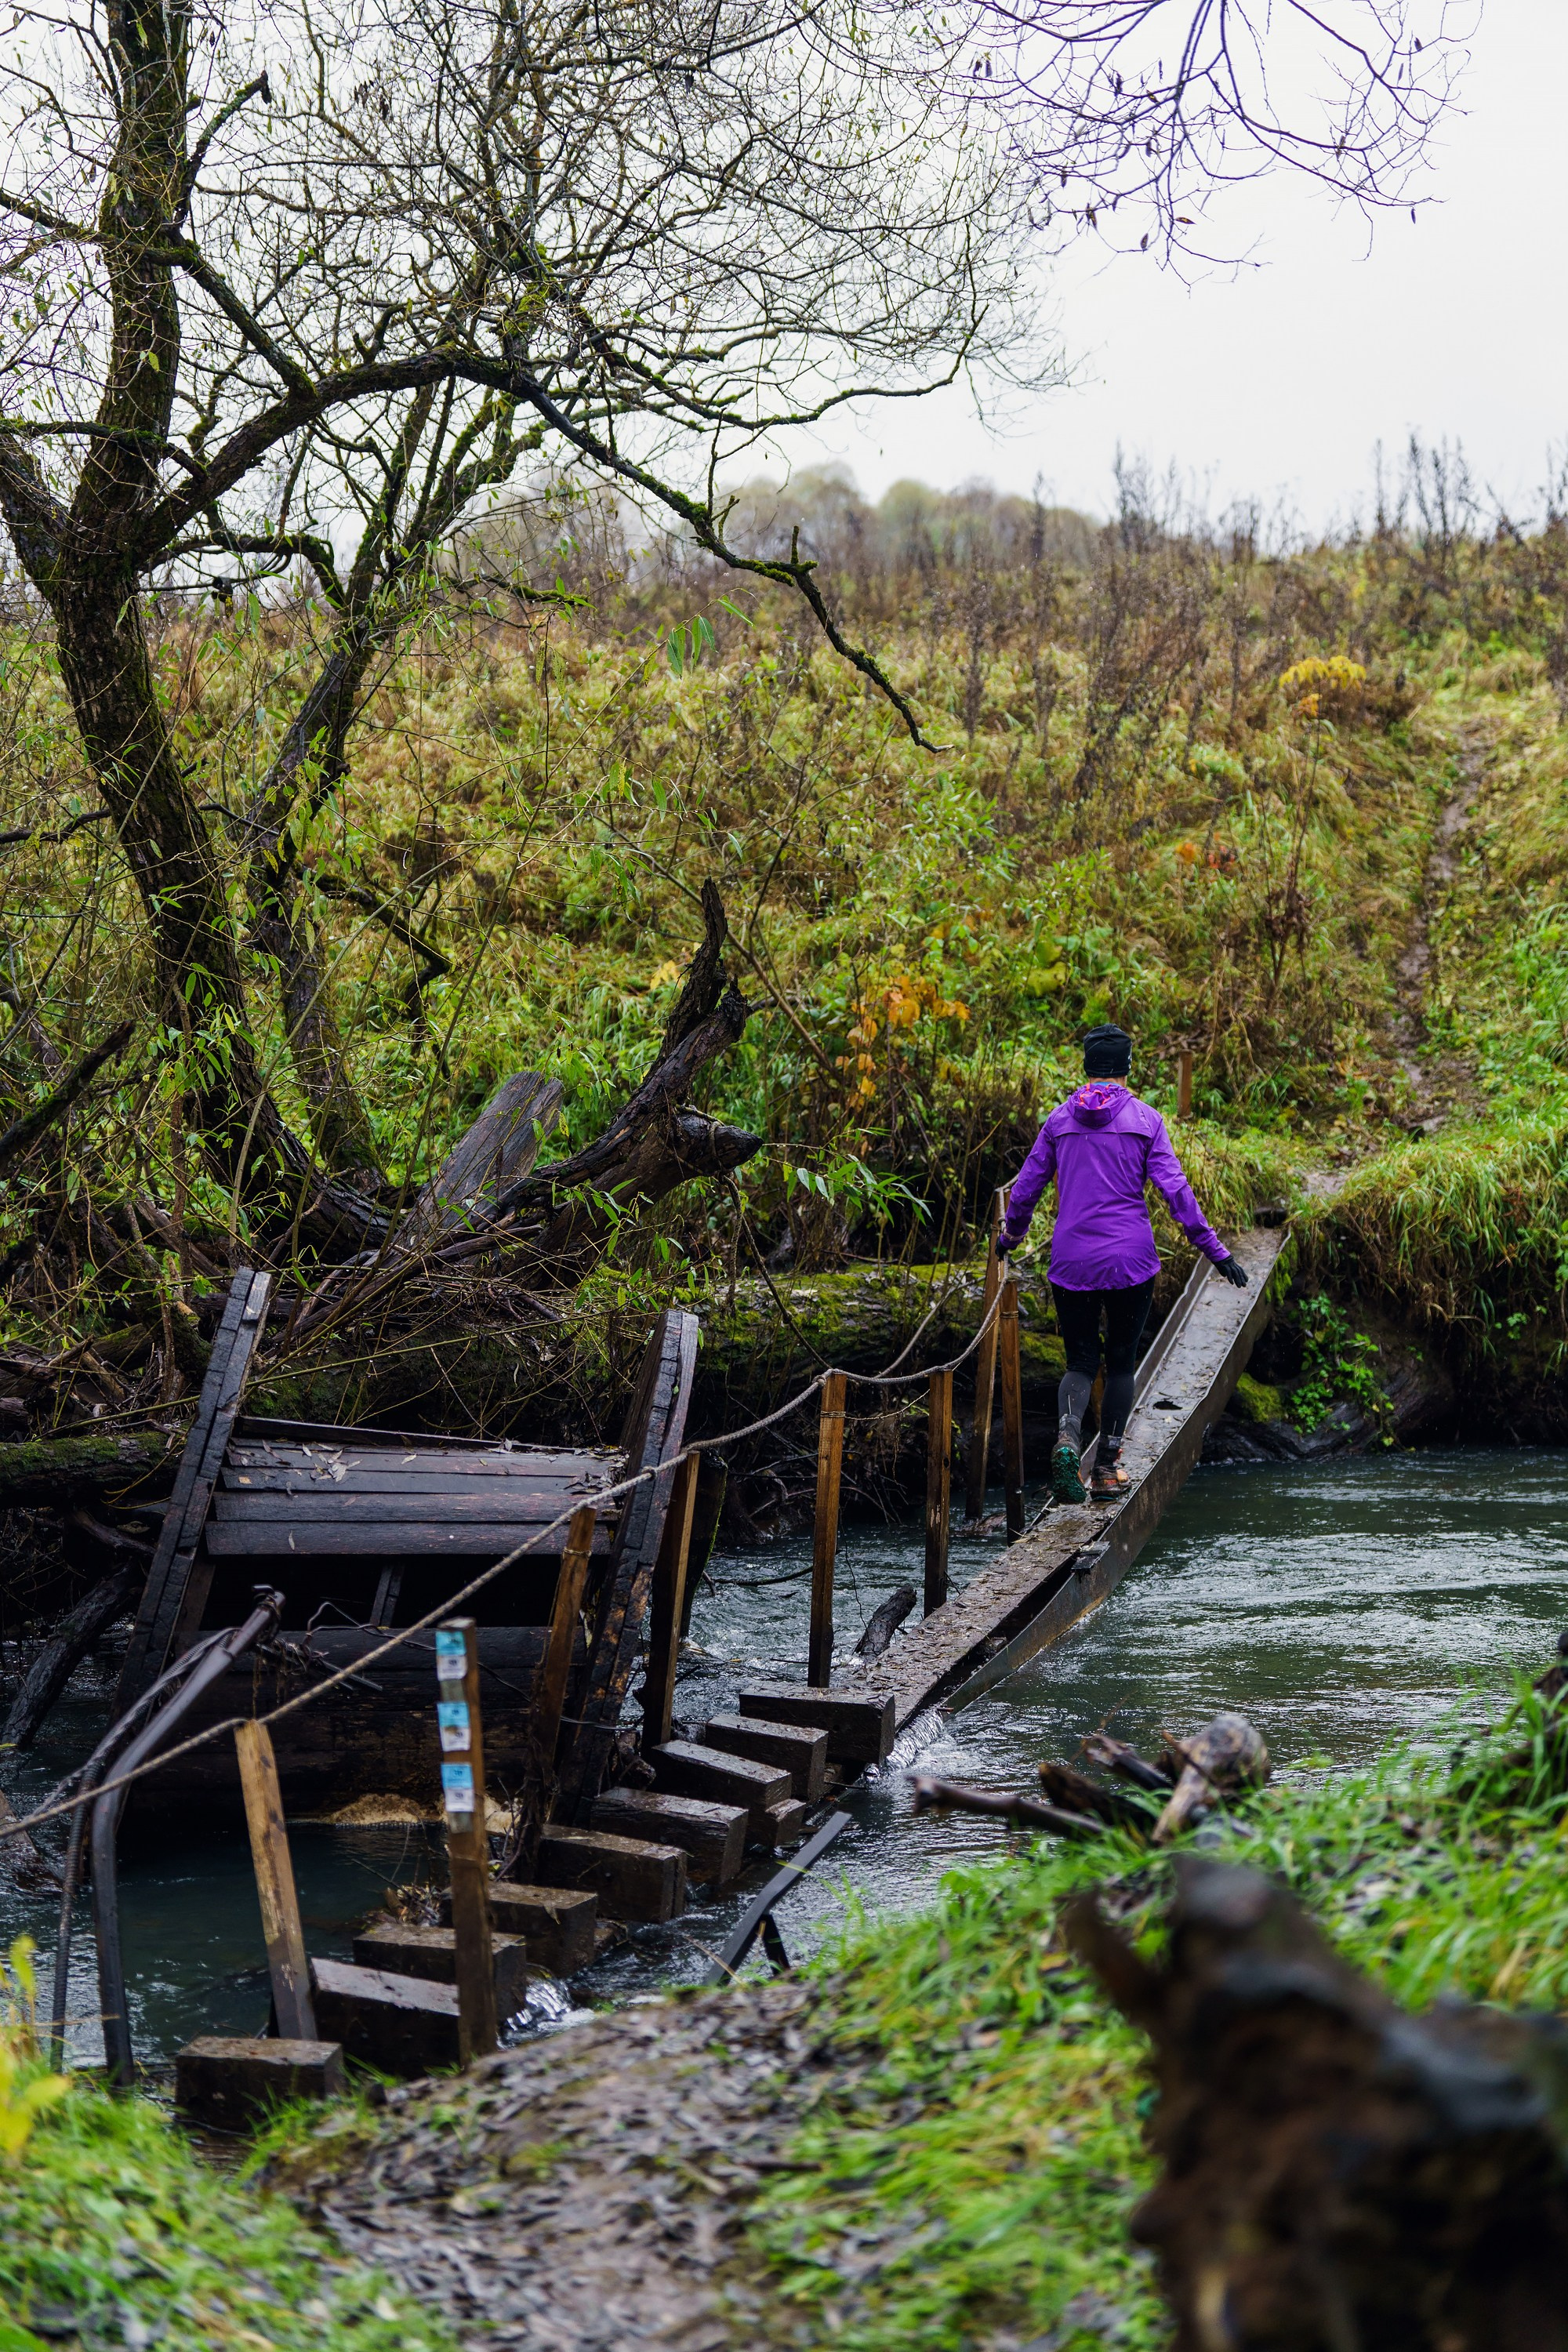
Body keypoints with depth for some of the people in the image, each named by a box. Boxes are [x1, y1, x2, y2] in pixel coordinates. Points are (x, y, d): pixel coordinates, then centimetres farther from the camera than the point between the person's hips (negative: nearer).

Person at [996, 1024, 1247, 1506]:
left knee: (1080, 1362, 10)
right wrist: (1216, 1251, -4)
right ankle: (1107, 1469, 12)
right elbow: (1174, 1190, -8)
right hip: (1130, 1259, -2)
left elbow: (1025, 1189, 10)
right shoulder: (1144, 1119, -2)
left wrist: (1010, 1236, 29)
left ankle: (1067, 1437, -19)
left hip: (1071, 1262, 2)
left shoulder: (1060, 1119, 5)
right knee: (1120, 1361, 13)